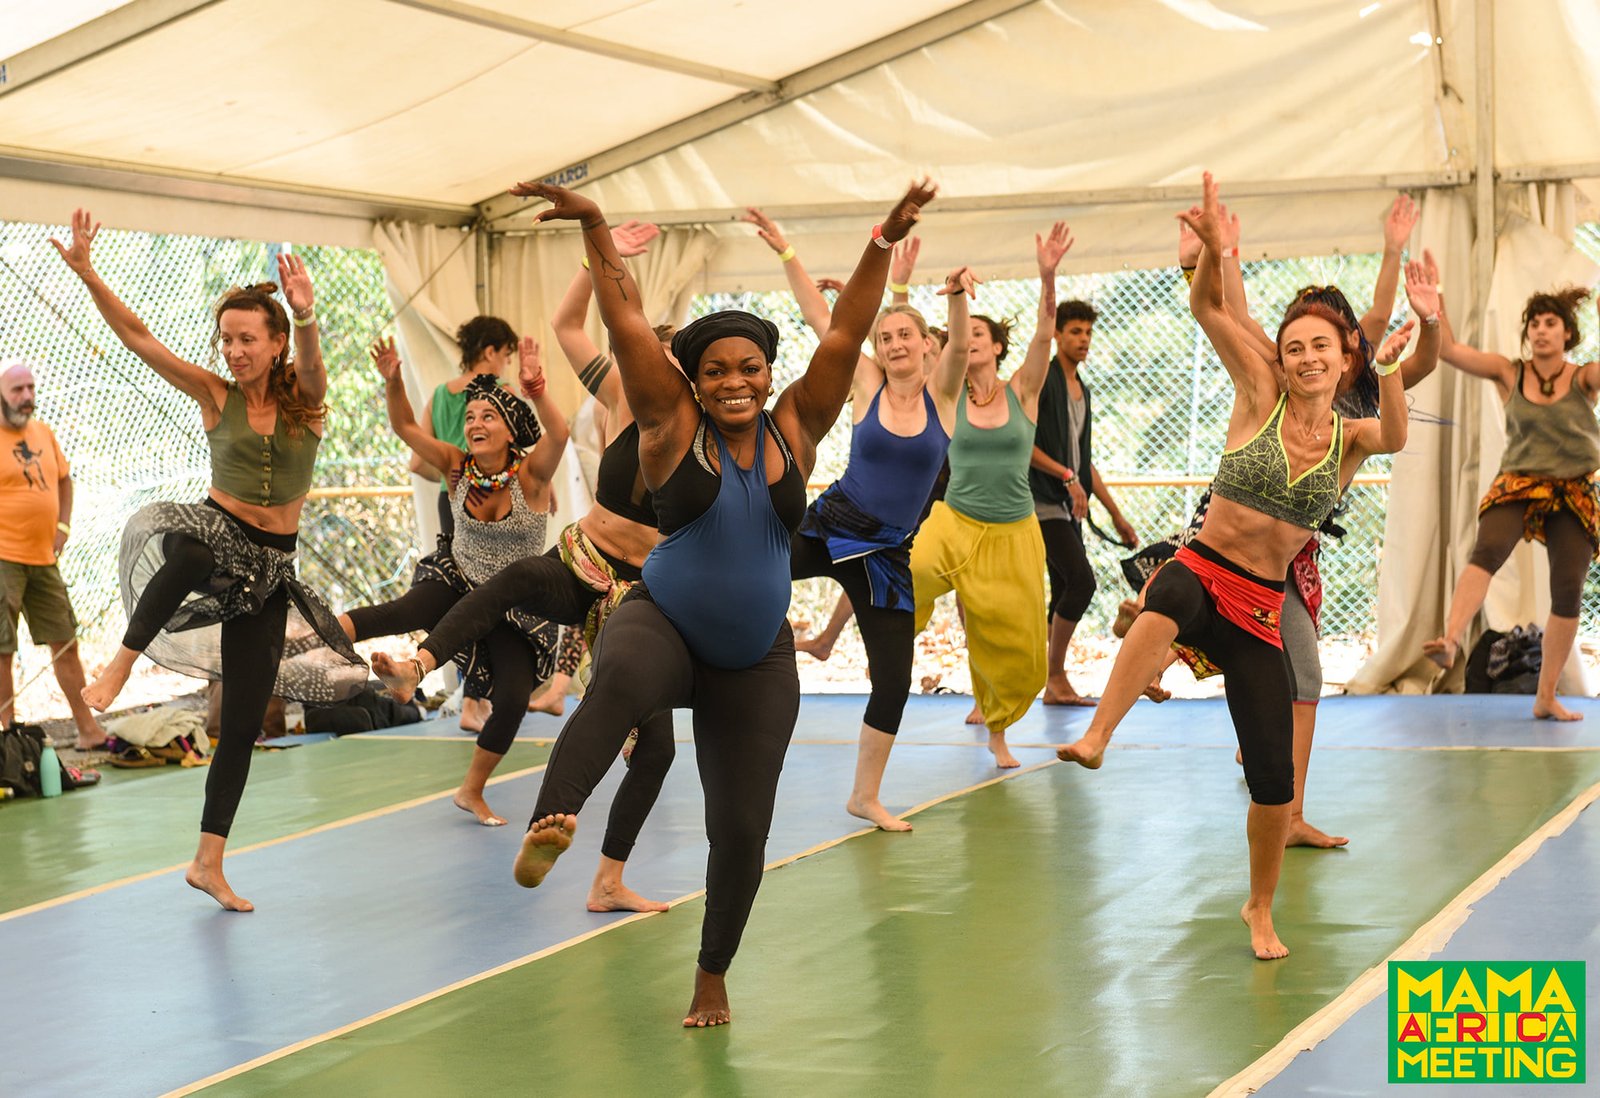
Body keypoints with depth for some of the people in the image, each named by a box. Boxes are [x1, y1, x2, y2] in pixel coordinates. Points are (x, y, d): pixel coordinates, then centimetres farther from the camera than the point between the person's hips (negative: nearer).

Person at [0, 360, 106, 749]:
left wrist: (63, 525, 12)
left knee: (66, 644, 12)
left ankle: (88, 731, 21)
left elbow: (63, 479, 24)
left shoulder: (43, 432, 11)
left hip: (43, 557, 7)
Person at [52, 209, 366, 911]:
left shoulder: (305, 398, -2)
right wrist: (86, 273, -24)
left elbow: (311, 361, -25)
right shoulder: (215, 395, -2)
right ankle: (121, 662, -28)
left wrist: (306, 315, -47)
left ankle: (208, 864, 14)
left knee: (244, 724, 3)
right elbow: (138, 338, -10)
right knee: (195, 553, -44)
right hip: (213, 532, -2)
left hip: (270, 568, 2)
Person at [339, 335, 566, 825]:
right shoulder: (458, 467, -8)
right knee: (410, 609, -34)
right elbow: (405, 427, -12)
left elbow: (558, 435, -39)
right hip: (456, 582, 1)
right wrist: (393, 382, -31)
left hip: (515, 608, -1)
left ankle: (472, 792, 11)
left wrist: (535, 390, -56)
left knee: (513, 702, -11)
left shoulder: (530, 474, -18)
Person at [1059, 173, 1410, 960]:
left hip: (1260, 609, 2)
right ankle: (1096, 737, -51)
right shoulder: (1260, 395, 0)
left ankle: (1260, 910, 24)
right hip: (1201, 573, -2)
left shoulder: (1351, 438, 4)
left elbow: (1395, 437, -21)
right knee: (1174, 595, -42)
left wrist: (1389, 371, -41)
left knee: (1273, 773, -1)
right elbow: (1207, 309, -11)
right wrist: (1213, 252, -31)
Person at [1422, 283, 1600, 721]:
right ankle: (1451, 639, -53)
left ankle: (1546, 697, 11)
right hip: (1516, 486, -1)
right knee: (1487, 549, -31)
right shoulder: (1509, 373, 1)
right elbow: (1449, 349, -6)